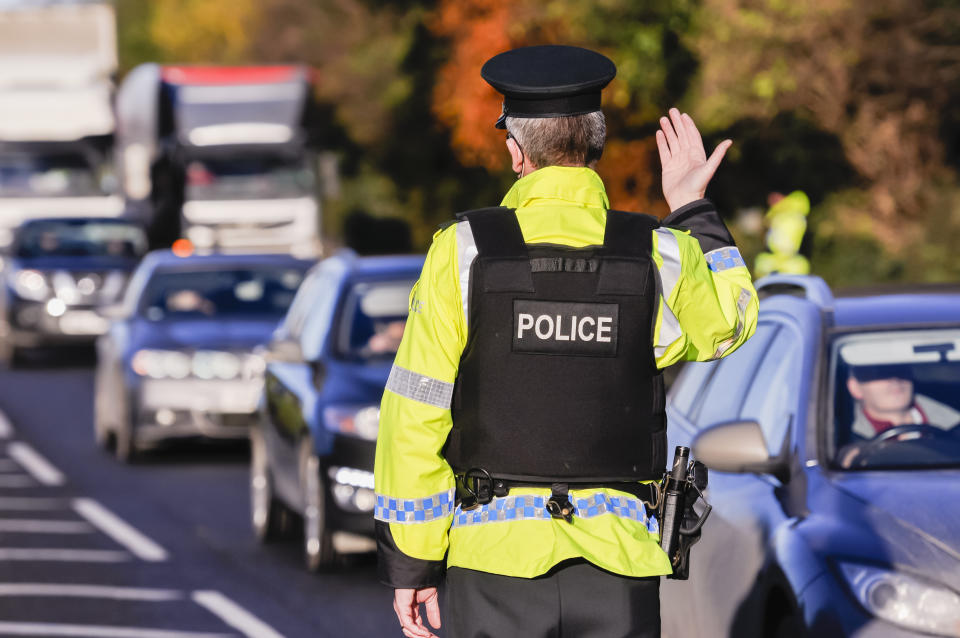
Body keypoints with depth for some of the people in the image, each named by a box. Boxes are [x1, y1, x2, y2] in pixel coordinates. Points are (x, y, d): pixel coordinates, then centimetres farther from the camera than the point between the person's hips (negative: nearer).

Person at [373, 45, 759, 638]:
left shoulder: (463, 253, -6)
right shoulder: (660, 258, -2)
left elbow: (416, 417, -5)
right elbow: (728, 322, 22)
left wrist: (409, 564, 2)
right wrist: (691, 209, 28)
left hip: (495, 558, -1)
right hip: (618, 566, 1)